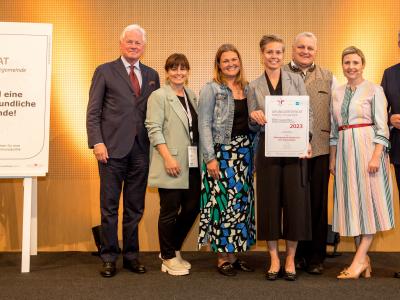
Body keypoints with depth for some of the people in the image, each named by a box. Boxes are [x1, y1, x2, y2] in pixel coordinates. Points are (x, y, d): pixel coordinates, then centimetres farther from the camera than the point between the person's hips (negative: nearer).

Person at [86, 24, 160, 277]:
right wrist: (97, 142, -11)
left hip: (141, 149, 3)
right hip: (113, 148, -3)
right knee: (110, 207, 3)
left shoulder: (152, 75, 14)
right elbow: (93, 111, 0)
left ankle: (131, 255, 20)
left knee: (135, 207, 9)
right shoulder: (105, 71, 4)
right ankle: (109, 257, 13)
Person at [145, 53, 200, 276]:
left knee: (192, 207, 8)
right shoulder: (159, 96, -3)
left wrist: (202, 157, 8)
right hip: (172, 164, -6)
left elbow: (197, 128, 16)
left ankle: (173, 249, 28)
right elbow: (154, 129, -10)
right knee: (170, 211, 2)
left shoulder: (192, 95, 16)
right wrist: (168, 157, -19)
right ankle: (169, 257, 17)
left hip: (192, 163, 6)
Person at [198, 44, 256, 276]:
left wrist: (253, 152, 6)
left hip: (244, 152, 5)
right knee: (224, 202, -6)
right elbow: (204, 125, -8)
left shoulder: (247, 88, 12)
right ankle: (224, 258, 6)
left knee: (243, 202, 7)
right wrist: (210, 158, -14)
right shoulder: (211, 89, -3)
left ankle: (236, 254, 17)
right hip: (222, 152, -5)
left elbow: (252, 122, 15)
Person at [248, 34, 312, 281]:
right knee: (270, 200, 2)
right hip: (268, 148, 0)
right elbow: (253, 123, 10)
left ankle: (290, 258, 13)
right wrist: (255, 117, -13)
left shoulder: (296, 80, 7)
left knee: (295, 200, 0)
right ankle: (274, 258, 14)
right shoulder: (255, 86, 8)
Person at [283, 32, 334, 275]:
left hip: (320, 149, 1)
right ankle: (296, 255, 19)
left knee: (318, 204, 5)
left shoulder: (328, 77, 12)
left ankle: (316, 257, 17)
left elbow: (336, 115, 10)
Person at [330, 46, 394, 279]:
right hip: (345, 150, 5)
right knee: (353, 204, 5)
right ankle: (364, 260, 12)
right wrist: (333, 158, 11)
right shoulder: (337, 94, 13)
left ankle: (360, 260, -2)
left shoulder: (374, 90, 0)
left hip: (367, 147, -5)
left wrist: (376, 156, -17)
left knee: (369, 201, -5)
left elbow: (382, 127, -7)